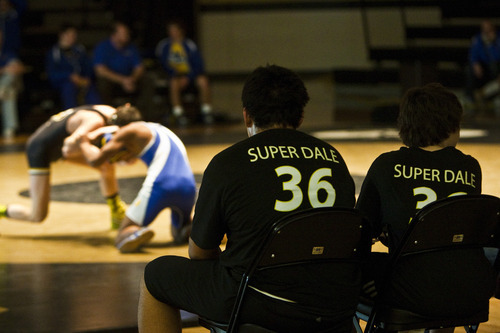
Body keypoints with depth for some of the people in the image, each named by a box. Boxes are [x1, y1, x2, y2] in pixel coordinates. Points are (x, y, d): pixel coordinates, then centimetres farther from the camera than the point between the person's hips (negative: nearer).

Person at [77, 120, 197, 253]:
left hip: (160, 186, -6)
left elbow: (95, 161, 9)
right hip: (188, 186, 7)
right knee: (180, 234, 33)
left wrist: (84, 144, 29)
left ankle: (137, 233, -27)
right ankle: (191, 229, 1)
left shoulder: (128, 131, 9)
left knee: (123, 237, 6)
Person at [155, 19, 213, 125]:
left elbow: (198, 65, -3)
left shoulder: (189, 45, 0)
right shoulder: (164, 46, 3)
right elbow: (164, 65, 4)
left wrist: (187, 78, -16)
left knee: (203, 81, -31)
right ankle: (179, 113, -27)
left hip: (191, 74, 0)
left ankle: (207, 111, -19)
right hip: (175, 75, 0)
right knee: (174, 84, -35)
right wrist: (174, 75, -12)